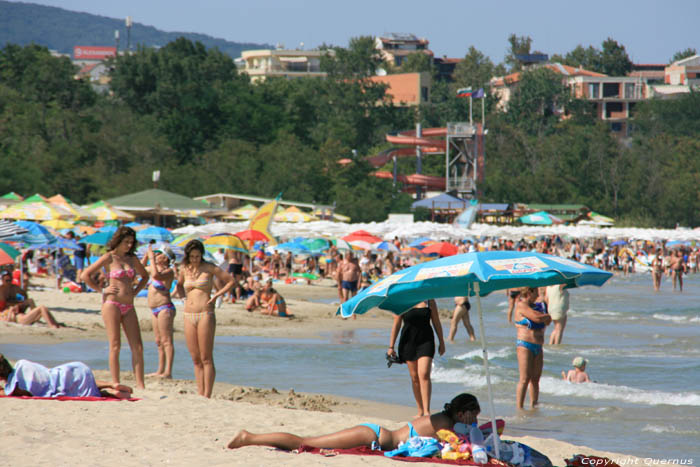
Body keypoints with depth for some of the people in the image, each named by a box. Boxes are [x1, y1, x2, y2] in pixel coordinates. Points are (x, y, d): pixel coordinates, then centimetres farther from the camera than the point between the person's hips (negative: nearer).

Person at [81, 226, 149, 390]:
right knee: (115, 346, -6)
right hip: (112, 304, -5)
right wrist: (102, 290, -5)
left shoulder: (132, 259, 14)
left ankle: (140, 385, -4)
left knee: (137, 347, -3)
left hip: (128, 307, 5)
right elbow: (85, 275, -5)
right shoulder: (109, 258, -1)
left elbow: (145, 276, 31)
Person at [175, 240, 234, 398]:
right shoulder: (184, 269, 12)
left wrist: (216, 295, -8)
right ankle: (200, 395, 8)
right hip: (189, 316, 5)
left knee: (206, 359, -7)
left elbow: (231, 281, 1)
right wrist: (183, 295, 12)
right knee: (196, 359, 5)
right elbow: (179, 284, 32)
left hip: (205, 315, -5)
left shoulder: (209, 268, -1)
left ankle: (207, 396, -8)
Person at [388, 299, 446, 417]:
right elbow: (396, 324, 4)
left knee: (424, 375, -16)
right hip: (408, 340, 1)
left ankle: (427, 411, -20)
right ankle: (420, 411, 17)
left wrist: (441, 342, 12)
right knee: (414, 377, 5)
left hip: (426, 340, -1)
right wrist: (391, 347, 3)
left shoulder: (429, 300, 4)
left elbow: (436, 322, 11)